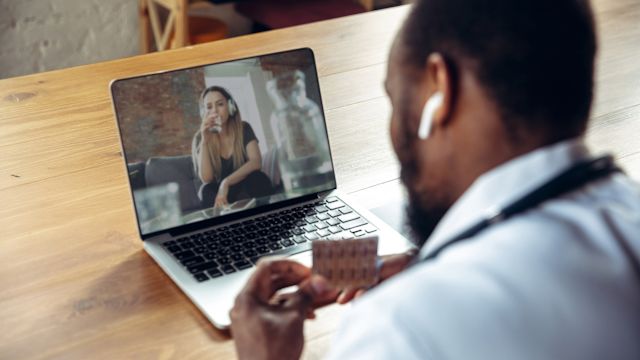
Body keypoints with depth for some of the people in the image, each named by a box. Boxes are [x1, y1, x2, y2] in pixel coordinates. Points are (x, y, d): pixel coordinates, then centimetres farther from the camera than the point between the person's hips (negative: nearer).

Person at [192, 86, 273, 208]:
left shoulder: (243, 129, -5)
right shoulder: (200, 138, -6)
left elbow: (256, 162, -21)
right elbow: (206, 179, -18)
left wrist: (226, 183, -35)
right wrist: (205, 141, -28)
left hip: (247, 189, 0)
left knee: (257, 178, -33)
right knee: (207, 191, -34)